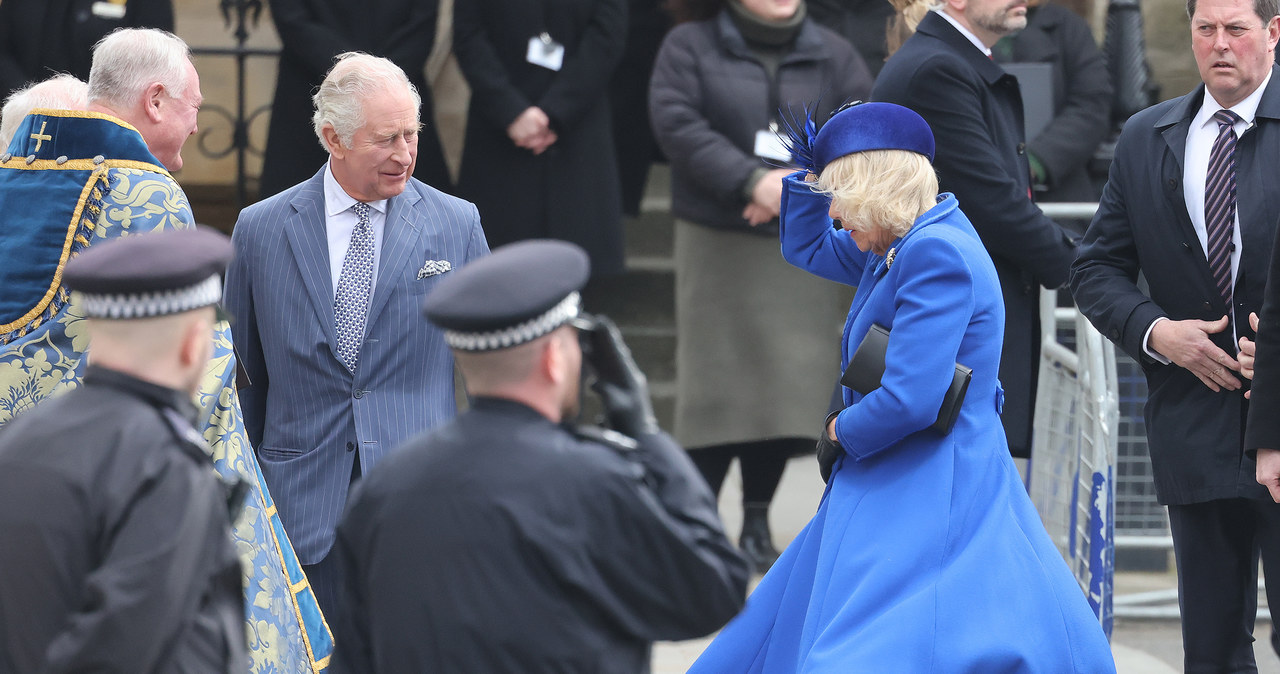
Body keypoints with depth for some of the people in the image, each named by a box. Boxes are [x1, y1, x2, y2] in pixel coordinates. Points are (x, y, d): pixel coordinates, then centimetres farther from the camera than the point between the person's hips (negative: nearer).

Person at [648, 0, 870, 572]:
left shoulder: (833, 57, 9)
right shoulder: (690, 47, 2)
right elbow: (678, 125, -12)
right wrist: (752, 182, -22)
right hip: (717, 246, -2)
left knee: (787, 384, 2)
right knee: (714, 381, -4)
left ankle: (757, 520, 16)